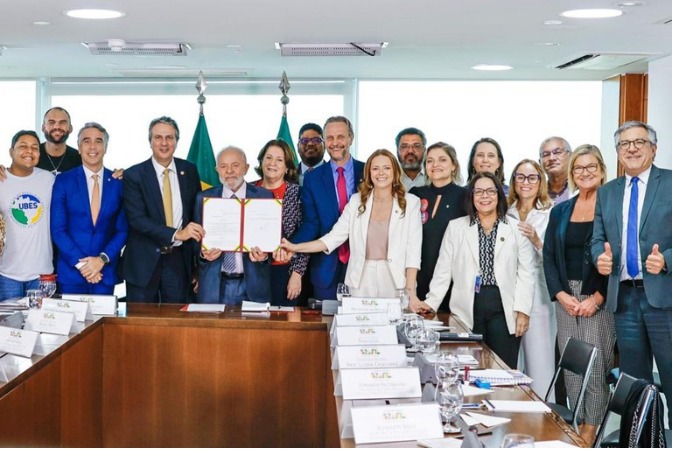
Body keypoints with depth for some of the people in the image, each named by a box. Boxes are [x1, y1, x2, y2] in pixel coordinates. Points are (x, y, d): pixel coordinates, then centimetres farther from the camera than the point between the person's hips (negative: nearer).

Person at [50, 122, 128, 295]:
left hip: (106, 273, 1)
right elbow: (57, 230, -3)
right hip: (70, 271, -1)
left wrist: (102, 259, -9)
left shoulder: (119, 182, 4)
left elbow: (123, 229, 3)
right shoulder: (63, 181, 0)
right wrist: (80, 263, -11)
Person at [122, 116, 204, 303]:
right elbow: (137, 219, -14)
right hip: (144, 262, -2)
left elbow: (197, 211, 13)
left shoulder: (189, 171, 5)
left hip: (179, 259, 2)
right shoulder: (134, 175, -6)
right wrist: (176, 234, -24)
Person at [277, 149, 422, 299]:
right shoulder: (357, 201, 6)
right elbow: (334, 237, 2)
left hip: (395, 279, -2)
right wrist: (295, 248, -8)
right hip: (362, 278, 2)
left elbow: (413, 249, -4)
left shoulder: (410, 202, 0)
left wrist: (410, 291, -11)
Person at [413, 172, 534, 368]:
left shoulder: (516, 229, 6)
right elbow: (443, 271, 7)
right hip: (467, 310, 1)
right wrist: (431, 303, -3)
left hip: (504, 310, 0)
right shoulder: (456, 227, 9)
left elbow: (525, 274, 3)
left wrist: (522, 311, -5)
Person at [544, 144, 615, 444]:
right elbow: (548, 257, 10)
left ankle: (590, 433, 4)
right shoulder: (560, 211, 12)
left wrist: (598, 297, -13)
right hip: (566, 298, 4)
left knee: (595, 366, -5)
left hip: (600, 298, -4)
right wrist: (561, 294, -4)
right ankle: (578, 428, 14)